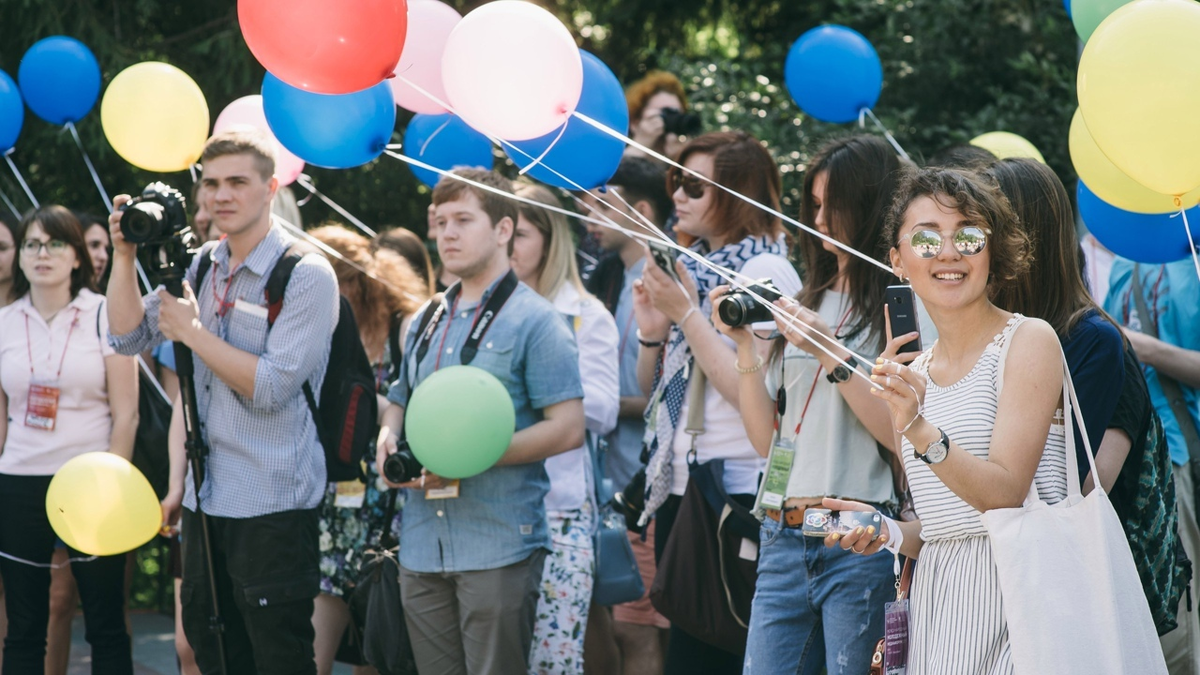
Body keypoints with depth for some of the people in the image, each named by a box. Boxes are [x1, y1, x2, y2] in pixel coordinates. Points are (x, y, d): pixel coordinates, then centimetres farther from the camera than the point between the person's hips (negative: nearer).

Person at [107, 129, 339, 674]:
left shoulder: (306, 275, -11)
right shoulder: (201, 267, 11)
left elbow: (271, 388, -19)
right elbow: (127, 337, 9)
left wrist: (192, 332, -14)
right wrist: (124, 256, -1)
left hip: (271, 506, -7)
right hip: (205, 500, 7)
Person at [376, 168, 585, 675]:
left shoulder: (534, 320, -4)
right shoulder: (430, 319, 17)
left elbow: (567, 429, -11)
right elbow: (400, 401, 27)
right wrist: (389, 439, 2)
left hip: (499, 550, -6)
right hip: (423, 545, 6)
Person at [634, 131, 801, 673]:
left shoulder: (766, 270, -9)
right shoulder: (692, 266, 14)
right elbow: (652, 387, 19)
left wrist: (687, 314, -17)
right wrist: (651, 331, -1)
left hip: (731, 490, -8)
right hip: (678, 485, 8)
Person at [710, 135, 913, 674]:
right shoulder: (807, 303, 18)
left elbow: (905, 437, -12)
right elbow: (767, 439, 14)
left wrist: (832, 354, -14)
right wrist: (744, 343, 3)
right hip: (783, 541, 6)